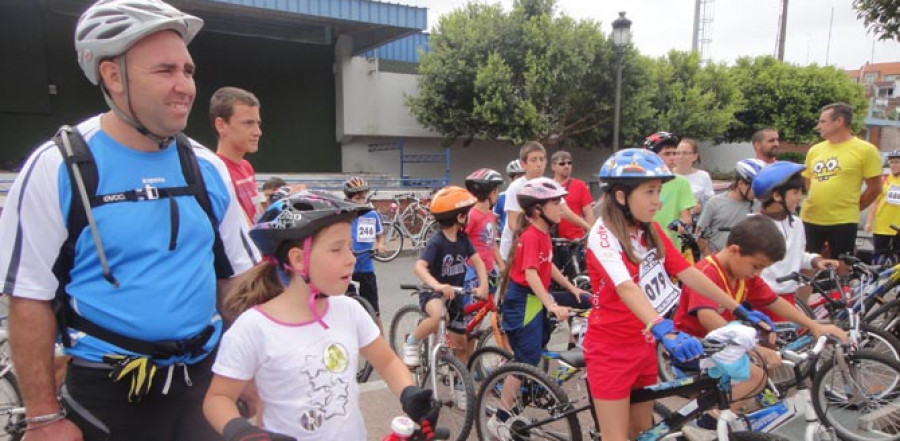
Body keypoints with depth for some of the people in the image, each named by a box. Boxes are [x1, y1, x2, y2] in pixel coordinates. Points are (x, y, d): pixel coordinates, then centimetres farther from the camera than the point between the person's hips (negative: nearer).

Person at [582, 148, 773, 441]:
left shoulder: (652, 231, 3)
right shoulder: (604, 235, -21)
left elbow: (688, 273, -1)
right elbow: (626, 287, -36)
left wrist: (739, 310, -6)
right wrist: (664, 330, -50)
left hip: (643, 346, 7)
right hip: (611, 350, -7)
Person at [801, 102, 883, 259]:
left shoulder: (865, 150, -5)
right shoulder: (815, 150, 9)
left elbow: (874, 187, -2)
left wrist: (853, 208, 3)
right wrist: (817, 203, 12)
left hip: (843, 222, -4)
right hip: (810, 219, 4)